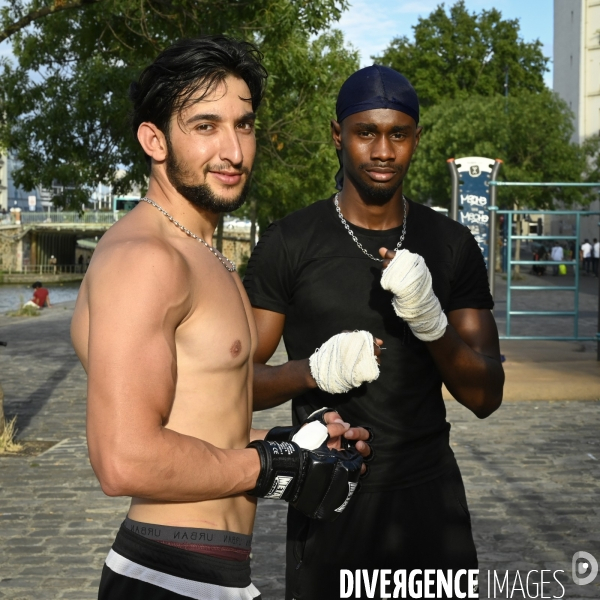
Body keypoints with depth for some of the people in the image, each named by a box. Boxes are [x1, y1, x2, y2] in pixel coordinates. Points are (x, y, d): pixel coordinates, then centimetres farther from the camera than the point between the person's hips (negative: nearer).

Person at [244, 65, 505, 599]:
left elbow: (486, 397, -2)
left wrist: (432, 322, -20)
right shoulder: (288, 244, -6)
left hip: (431, 497, 2)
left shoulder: (452, 245, 1)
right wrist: (312, 371, -24)